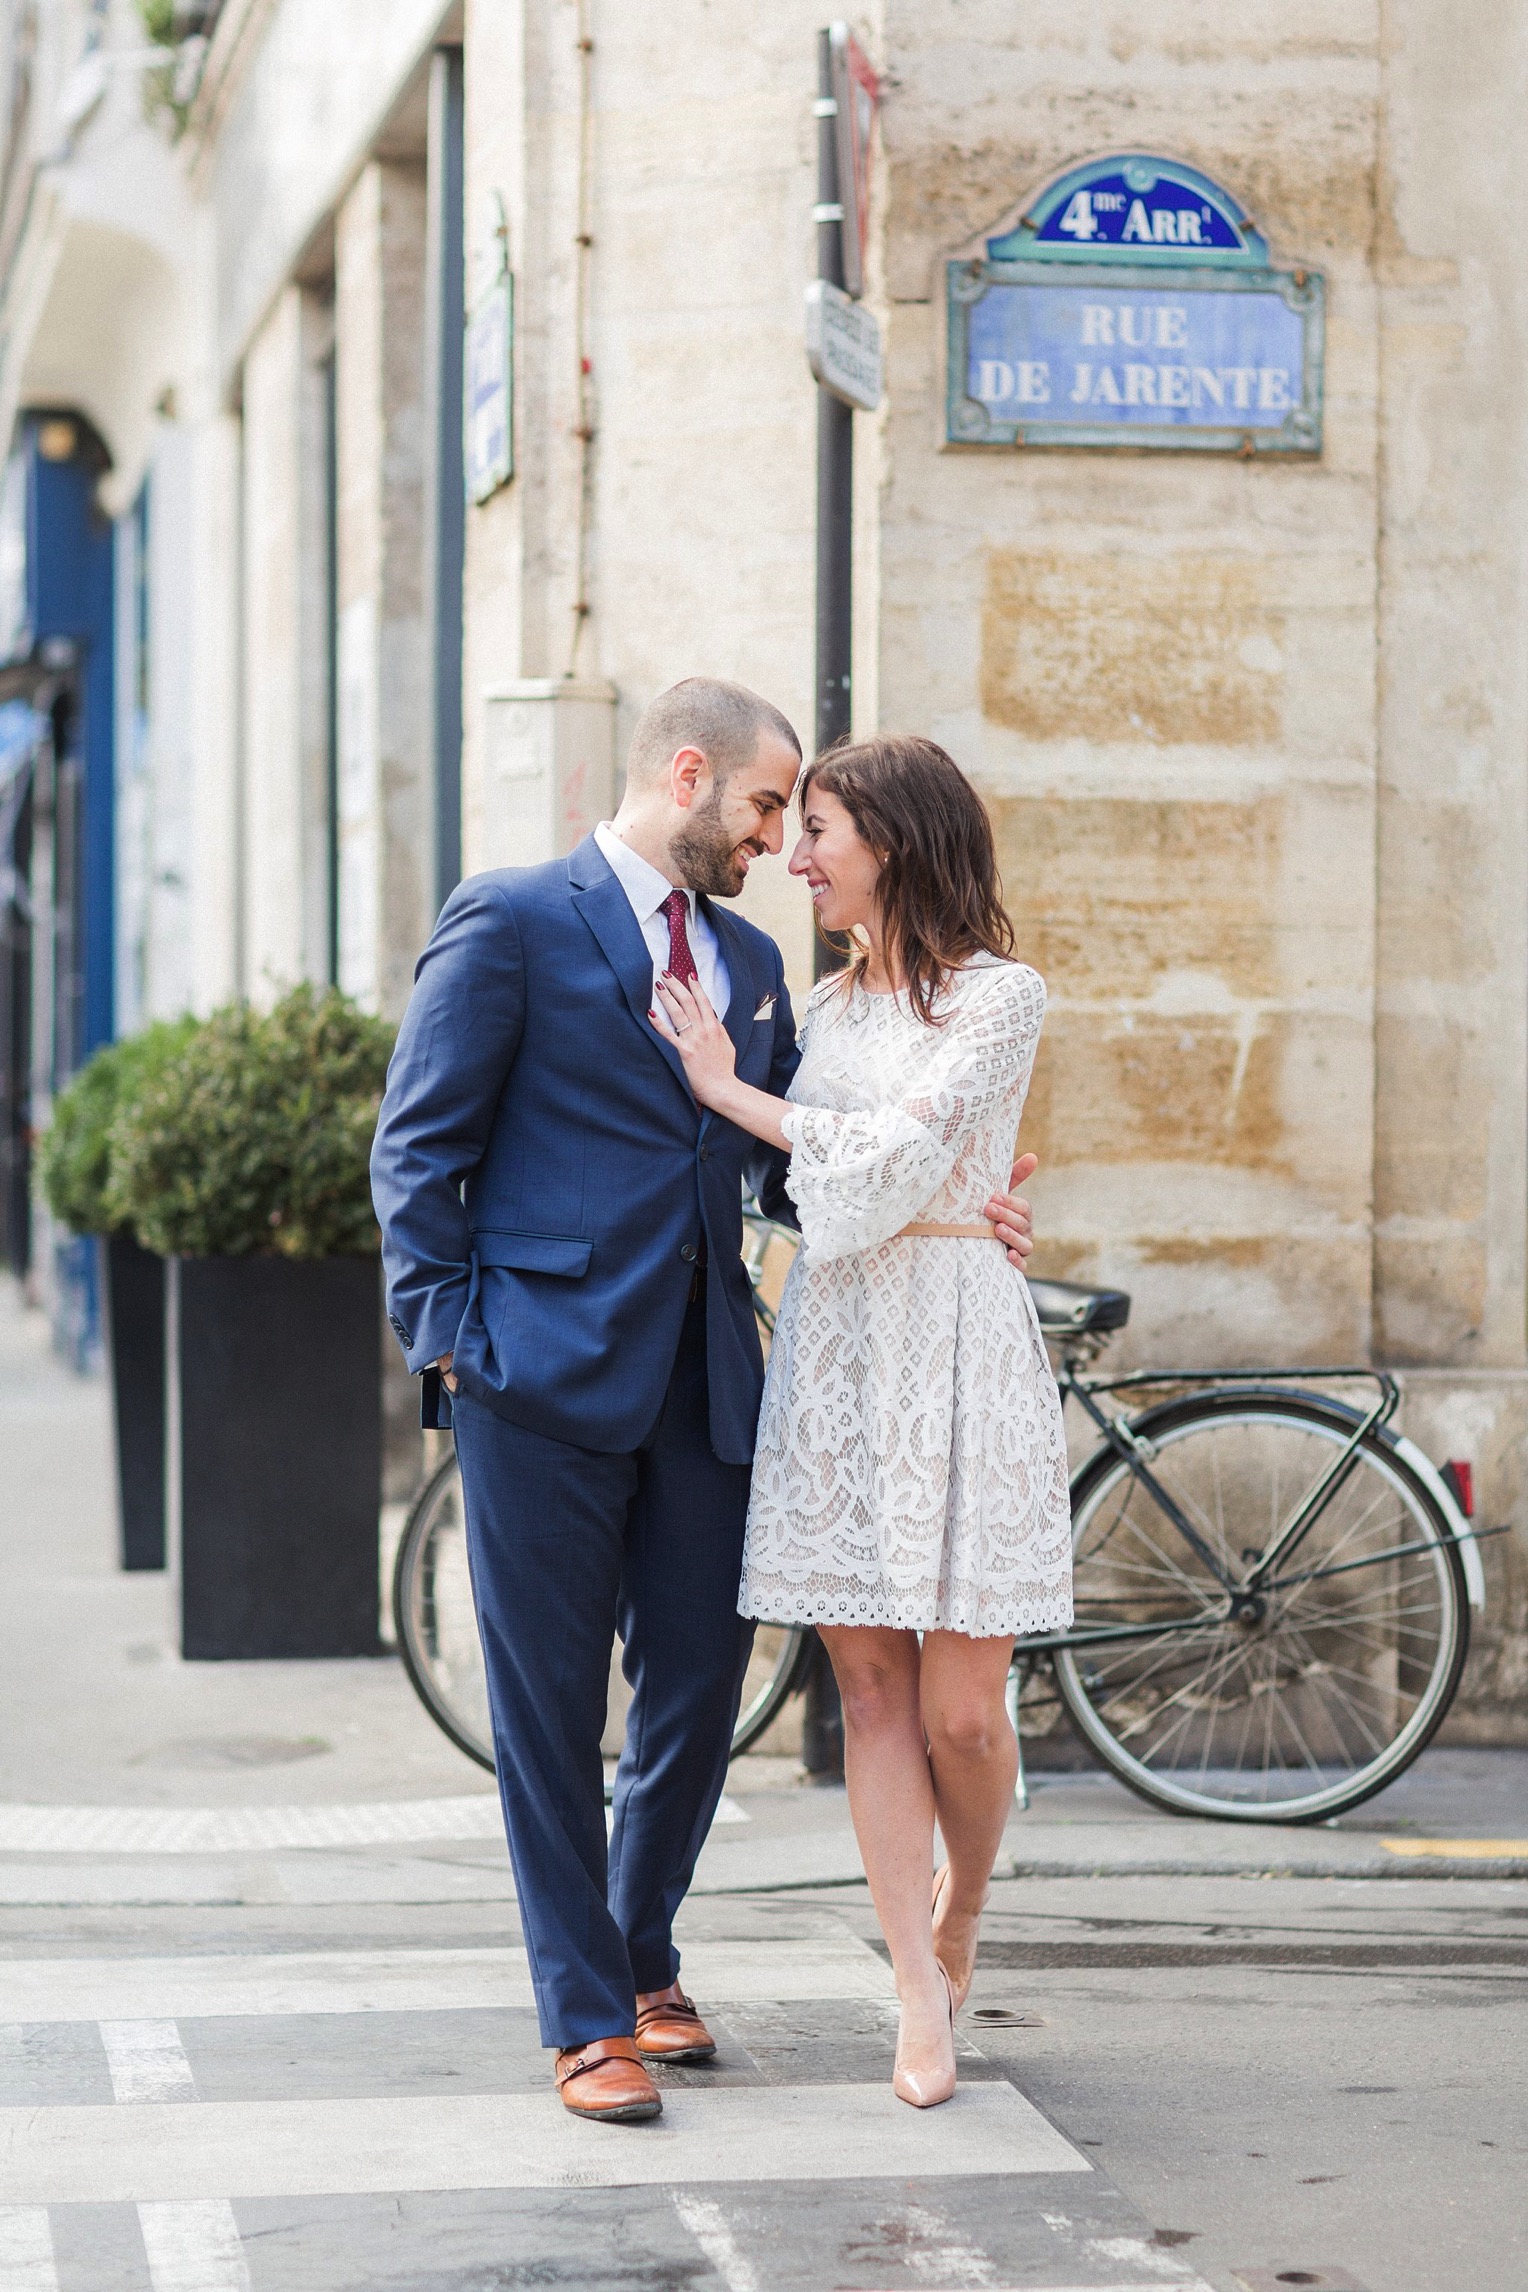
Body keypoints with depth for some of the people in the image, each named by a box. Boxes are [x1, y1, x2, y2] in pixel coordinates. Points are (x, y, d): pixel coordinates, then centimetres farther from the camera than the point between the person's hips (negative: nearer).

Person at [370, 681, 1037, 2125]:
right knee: (551, 1706, 1)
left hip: (704, 1382, 6)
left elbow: (793, 1167, 18)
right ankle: (585, 2019, 9)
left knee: (700, 1681, 9)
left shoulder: (750, 963, 18)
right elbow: (416, 1152, -3)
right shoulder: (510, 925, -3)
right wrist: (450, 1340, -9)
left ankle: (641, 1959, 29)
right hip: (548, 1372, -6)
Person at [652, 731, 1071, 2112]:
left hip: (956, 1342, -5)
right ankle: (922, 1999, 5)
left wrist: (729, 1090, -6)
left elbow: (891, 1161, -13)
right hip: (829, 1348, 5)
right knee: (871, 1686, 1)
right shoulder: (828, 1003, 16)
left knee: (961, 1710, -4)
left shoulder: (998, 996, -4)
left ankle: (958, 1918, 24)